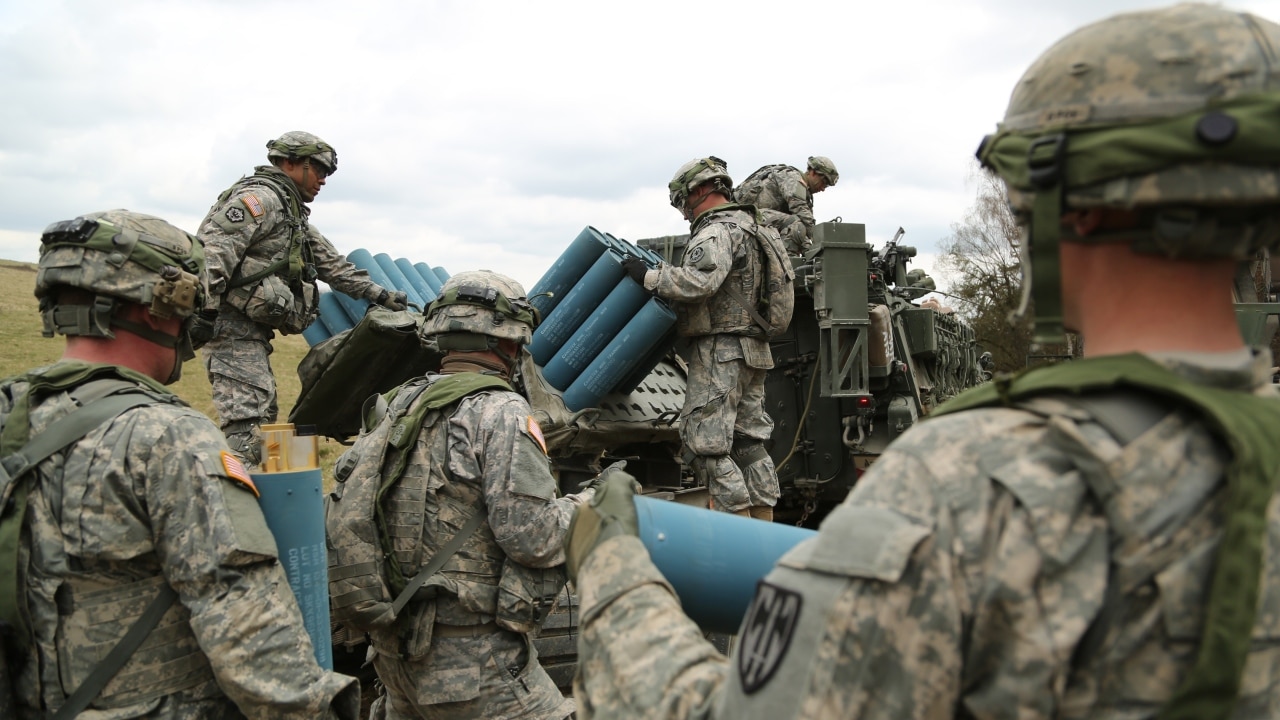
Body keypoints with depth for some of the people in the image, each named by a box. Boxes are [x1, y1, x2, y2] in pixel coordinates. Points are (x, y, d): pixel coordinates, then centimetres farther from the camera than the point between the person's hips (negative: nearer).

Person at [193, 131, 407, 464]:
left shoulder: (293, 213, 23)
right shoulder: (260, 196, -9)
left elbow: (331, 263, 26)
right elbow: (212, 250, -21)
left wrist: (380, 294, 23)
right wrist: (203, 310, -28)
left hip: (253, 330, 11)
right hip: (232, 324, -11)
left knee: (265, 415, 13)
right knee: (245, 420, -15)